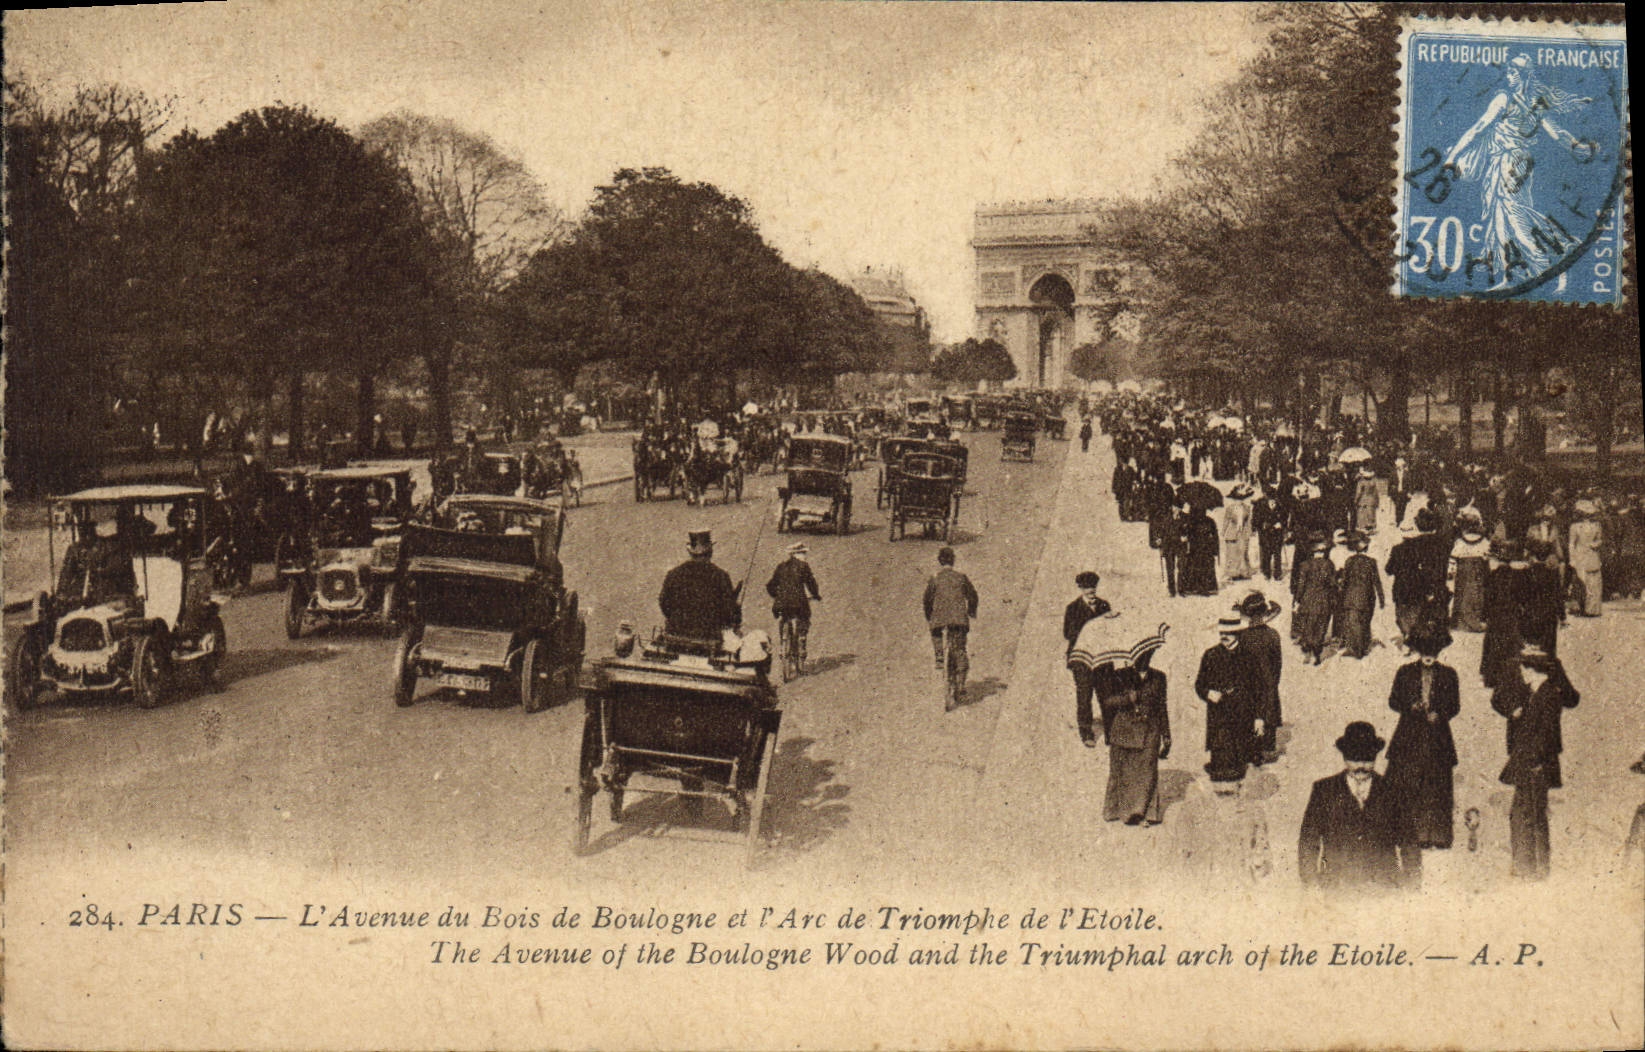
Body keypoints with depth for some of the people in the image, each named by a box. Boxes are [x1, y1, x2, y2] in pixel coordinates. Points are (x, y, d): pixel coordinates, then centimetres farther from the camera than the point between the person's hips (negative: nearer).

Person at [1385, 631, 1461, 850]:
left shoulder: (1448, 674, 10)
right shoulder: (1405, 673, 9)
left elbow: (1455, 705, 10)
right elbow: (1393, 701, 9)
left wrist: (1440, 714, -9)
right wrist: (1410, 707, -9)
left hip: (1437, 735, 0)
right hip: (1409, 735, 0)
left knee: (1436, 786, -3)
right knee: (1404, 784, -6)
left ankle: (1437, 835, 0)